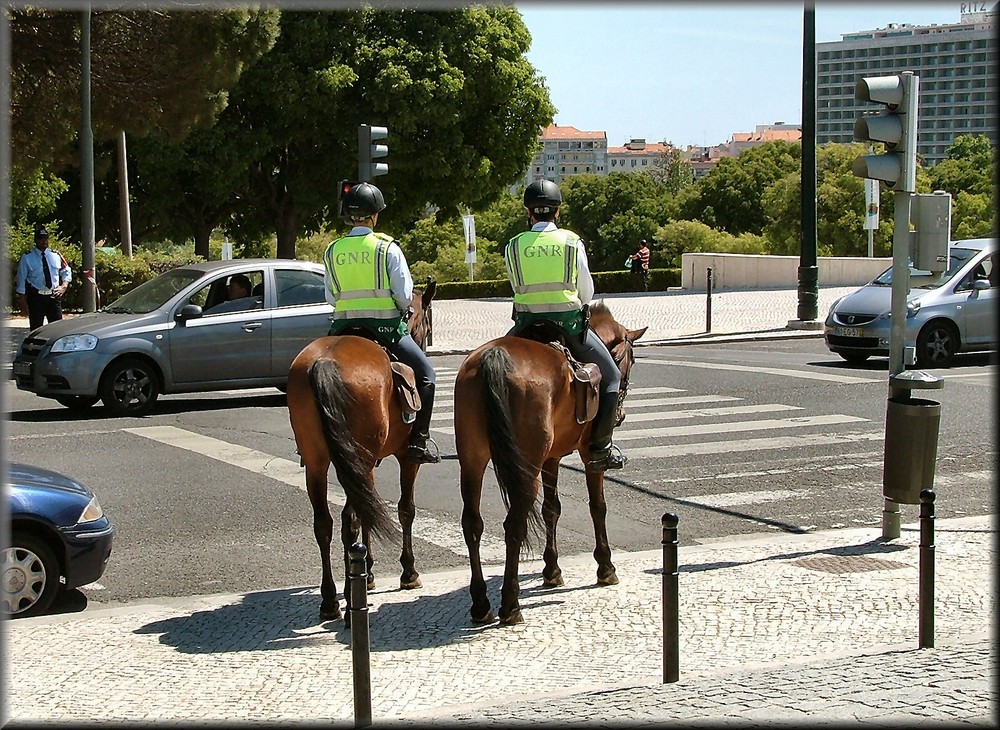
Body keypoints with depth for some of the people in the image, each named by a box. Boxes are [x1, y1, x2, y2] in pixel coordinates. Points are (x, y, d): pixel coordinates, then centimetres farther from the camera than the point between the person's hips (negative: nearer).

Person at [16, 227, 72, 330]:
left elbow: (66, 272, 20)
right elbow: (21, 281, -1)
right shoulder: (27, 257, -1)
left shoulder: (56, 255, 7)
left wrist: (64, 286, 1)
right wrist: (23, 303, -5)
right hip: (36, 298, -3)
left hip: (54, 296, 3)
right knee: (36, 329, 0)